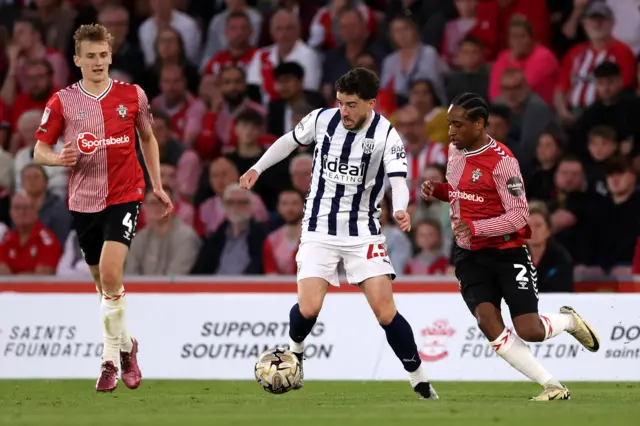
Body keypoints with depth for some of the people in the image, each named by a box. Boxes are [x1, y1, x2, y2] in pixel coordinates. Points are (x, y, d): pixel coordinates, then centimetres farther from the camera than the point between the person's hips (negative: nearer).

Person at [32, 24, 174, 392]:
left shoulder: (132, 95, 0)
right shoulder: (62, 102, -2)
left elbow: (148, 137, 16)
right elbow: (40, 151, 2)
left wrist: (157, 184, 14)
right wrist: (59, 158, -20)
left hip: (125, 196, -2)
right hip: (84, 200, 2)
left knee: (110, 273, -20)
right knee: (104, 284, 11)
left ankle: (113, 355, -7)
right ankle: (125, 345, 33)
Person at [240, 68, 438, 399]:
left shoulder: (386, 135, -14)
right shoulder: (322, 119, -5)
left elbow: (398, 180, -26)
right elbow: (291, 140, 16)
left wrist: (400, 210, -46)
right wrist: (257, 168, 16)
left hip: (363, 232, -2)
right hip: (319, 229, 2)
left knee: (385, 311, -12)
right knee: (308, 309, -14)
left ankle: (419, 380, 4)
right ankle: (295, 350, 20)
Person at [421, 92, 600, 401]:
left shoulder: (502, 161, -19)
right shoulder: (456, 150, 5)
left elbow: (518, 216, -21)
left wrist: (475, 227, -32)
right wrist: (438, 190, 2)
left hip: (507, 253, -6)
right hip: (470, 256, 6)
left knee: (529, 331, -11)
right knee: (490, 325, -15)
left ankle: (568, 320, 27)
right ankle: (553, 387, -7)